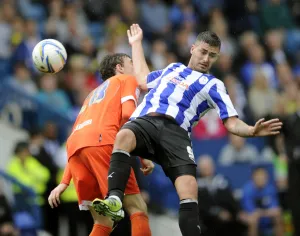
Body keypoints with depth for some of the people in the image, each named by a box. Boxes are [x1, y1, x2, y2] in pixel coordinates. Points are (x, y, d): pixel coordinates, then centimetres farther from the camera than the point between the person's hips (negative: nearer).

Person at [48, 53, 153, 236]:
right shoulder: (128, 80, 21)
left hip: (75, 145, 7)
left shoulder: (94, 94, 40)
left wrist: (65, 182, 31)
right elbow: (128, 114, -1)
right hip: (102, 141, -7)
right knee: (138, 210, -9)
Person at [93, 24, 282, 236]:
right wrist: (137, 44, 56)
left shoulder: (213, 85, 21)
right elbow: (143, 80, 47)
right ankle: (114, 199, -51)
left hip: (175, 131, -1)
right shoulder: (173, 68, 33)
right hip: (144, 121, 1)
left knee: (189, 188, -24)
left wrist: (251, 131, -10)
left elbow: (232, 123, 12)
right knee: (124, 136, -36)